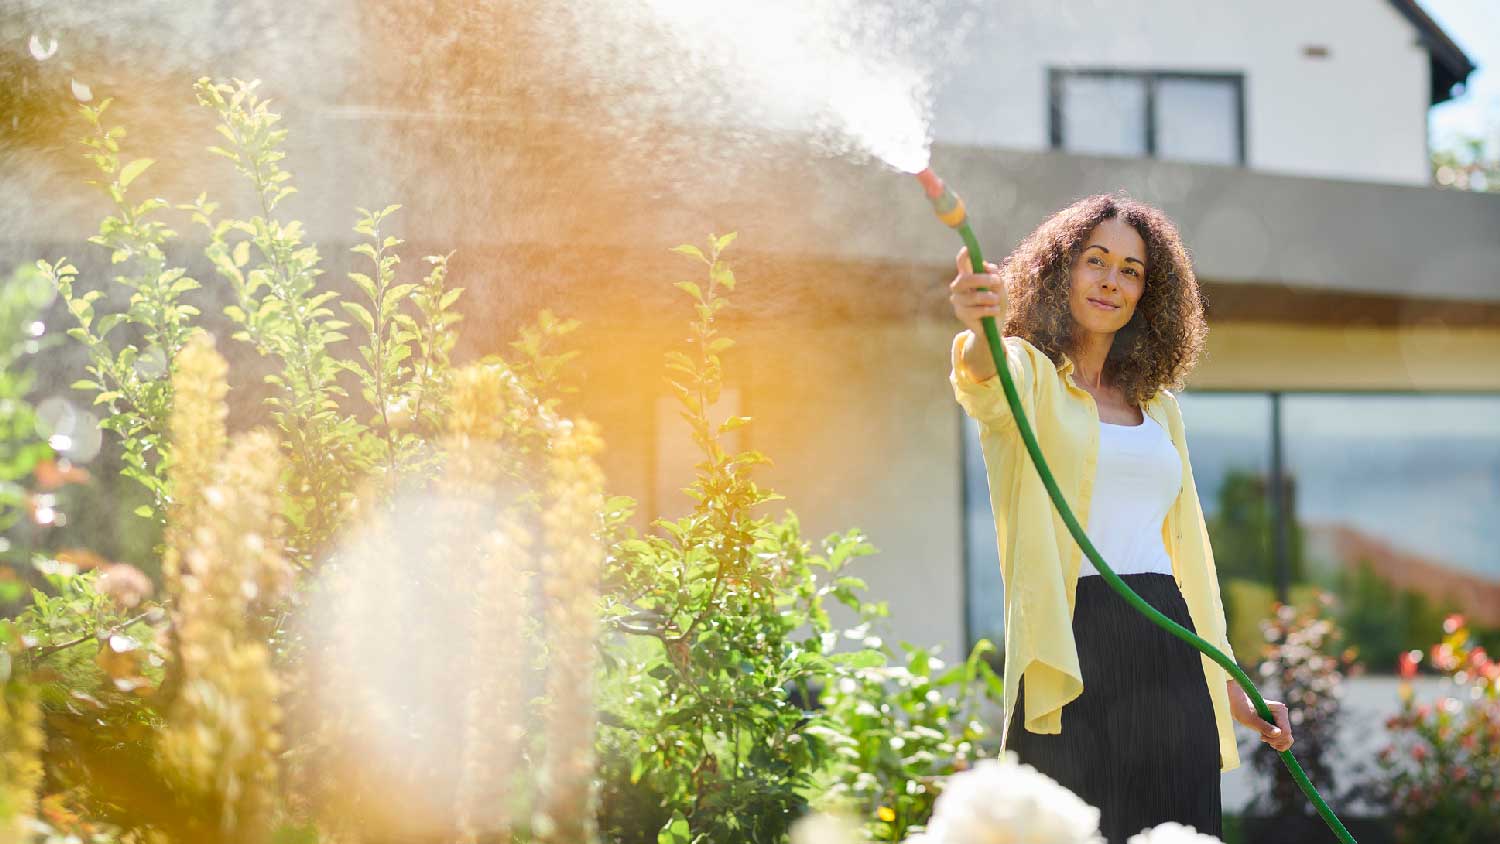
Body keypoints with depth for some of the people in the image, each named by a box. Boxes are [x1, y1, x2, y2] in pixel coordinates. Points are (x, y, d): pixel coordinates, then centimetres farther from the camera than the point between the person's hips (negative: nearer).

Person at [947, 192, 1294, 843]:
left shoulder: (1158, 404, 20)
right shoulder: (1026, 373, 3)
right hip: (1071, 648, -5)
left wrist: (1227, 682, 19)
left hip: (1167, 650, 5)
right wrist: (978, 332, -47)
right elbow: (985, 385, -22)